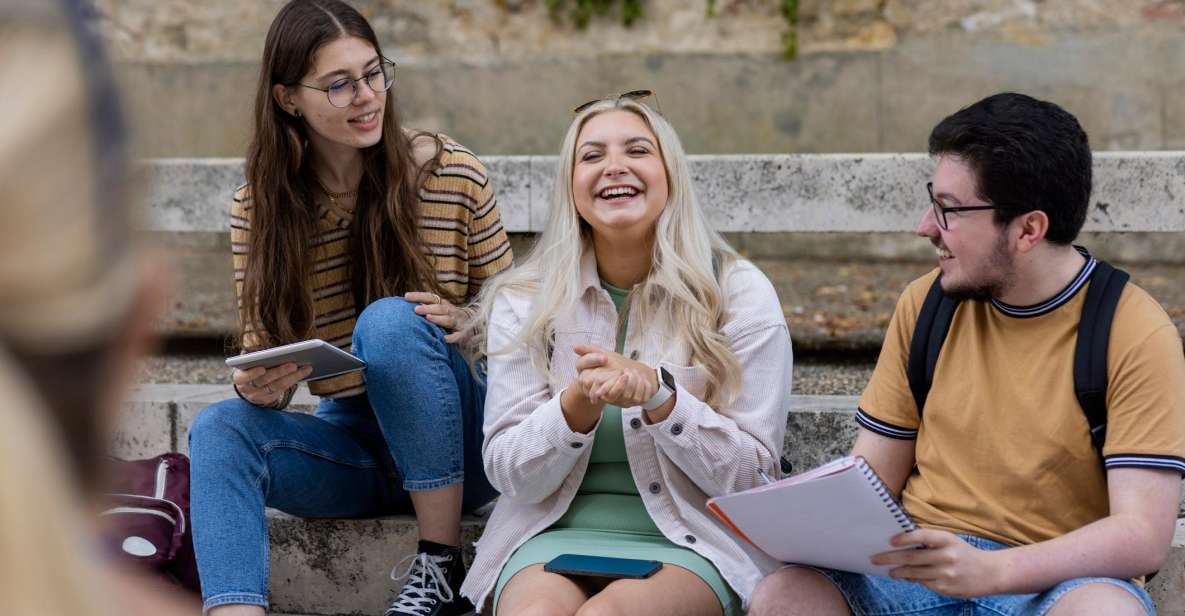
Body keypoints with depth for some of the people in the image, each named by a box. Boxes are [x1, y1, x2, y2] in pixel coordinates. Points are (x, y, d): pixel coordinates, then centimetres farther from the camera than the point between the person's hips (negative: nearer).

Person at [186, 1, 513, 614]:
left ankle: (441, 564, -21)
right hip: (351, 443, 2)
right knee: (220, 427, -24)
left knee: (388, 321, -30)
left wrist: (466, 324, -22)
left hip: (455, 448, -2)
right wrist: (258, 387, -22)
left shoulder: (451, 173, -7)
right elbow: (262, 347, 2)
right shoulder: (258, 207, -2)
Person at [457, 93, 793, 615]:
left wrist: (658, 395, -21)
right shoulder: (523, 303, 4)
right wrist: (579, 403, -20)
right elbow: (508, 474, 0)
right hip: (557, 532, 1)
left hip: (691, 542, -1)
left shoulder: (740, 294, -1)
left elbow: (751, 473, -4)